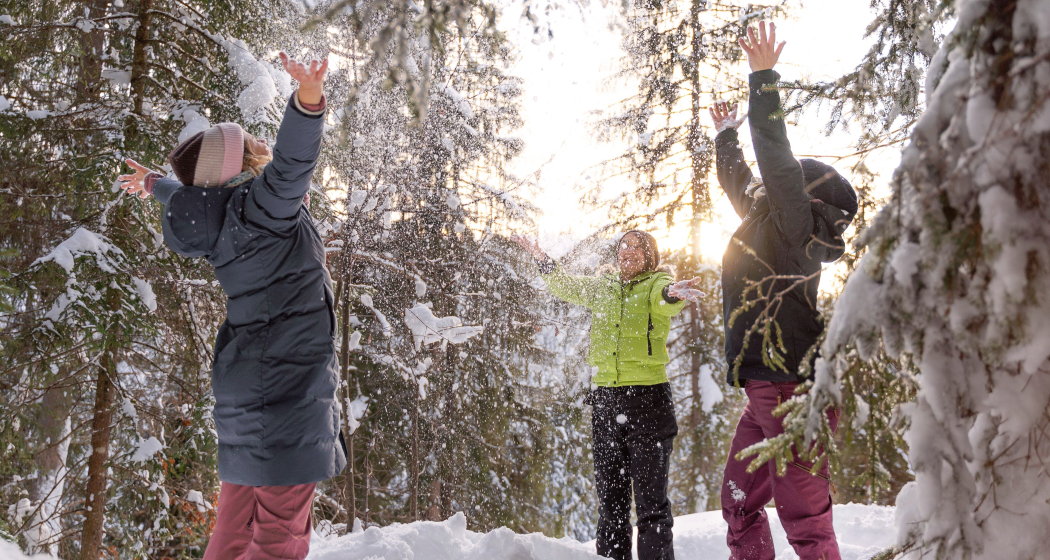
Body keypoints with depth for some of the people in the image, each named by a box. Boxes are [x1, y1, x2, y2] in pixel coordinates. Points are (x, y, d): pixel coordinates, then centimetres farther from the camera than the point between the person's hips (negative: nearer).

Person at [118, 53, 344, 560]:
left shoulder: (217, 216, 11)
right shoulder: (259, 205, -14)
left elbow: (188, 198, 33)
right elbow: (290, 165, -35)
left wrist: (156, 184, 54)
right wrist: (308, 102, -49)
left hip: (247, 384, 10)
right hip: (286, 382, -9)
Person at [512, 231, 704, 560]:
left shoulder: (657, 284, 1)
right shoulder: (602, 289, 16)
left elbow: (665, 295, -20)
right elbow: (565, 286, 20)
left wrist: (674, 292, -43)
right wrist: (541, 259, 6)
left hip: (648, 397, -5)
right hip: (605, 396, 5)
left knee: (650, 495, -3)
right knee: (609, 492, 10)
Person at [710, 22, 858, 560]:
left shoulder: (796, 227, -4)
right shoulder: (772, 227, 20)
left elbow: (775, 159, -16)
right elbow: (738, 186, 36)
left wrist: (763, 78, -10)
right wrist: (726, 137, 45)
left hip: (791, 387, -10)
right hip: (768, 389, 10)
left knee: (804, 517, -9)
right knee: (739, 501, 15)